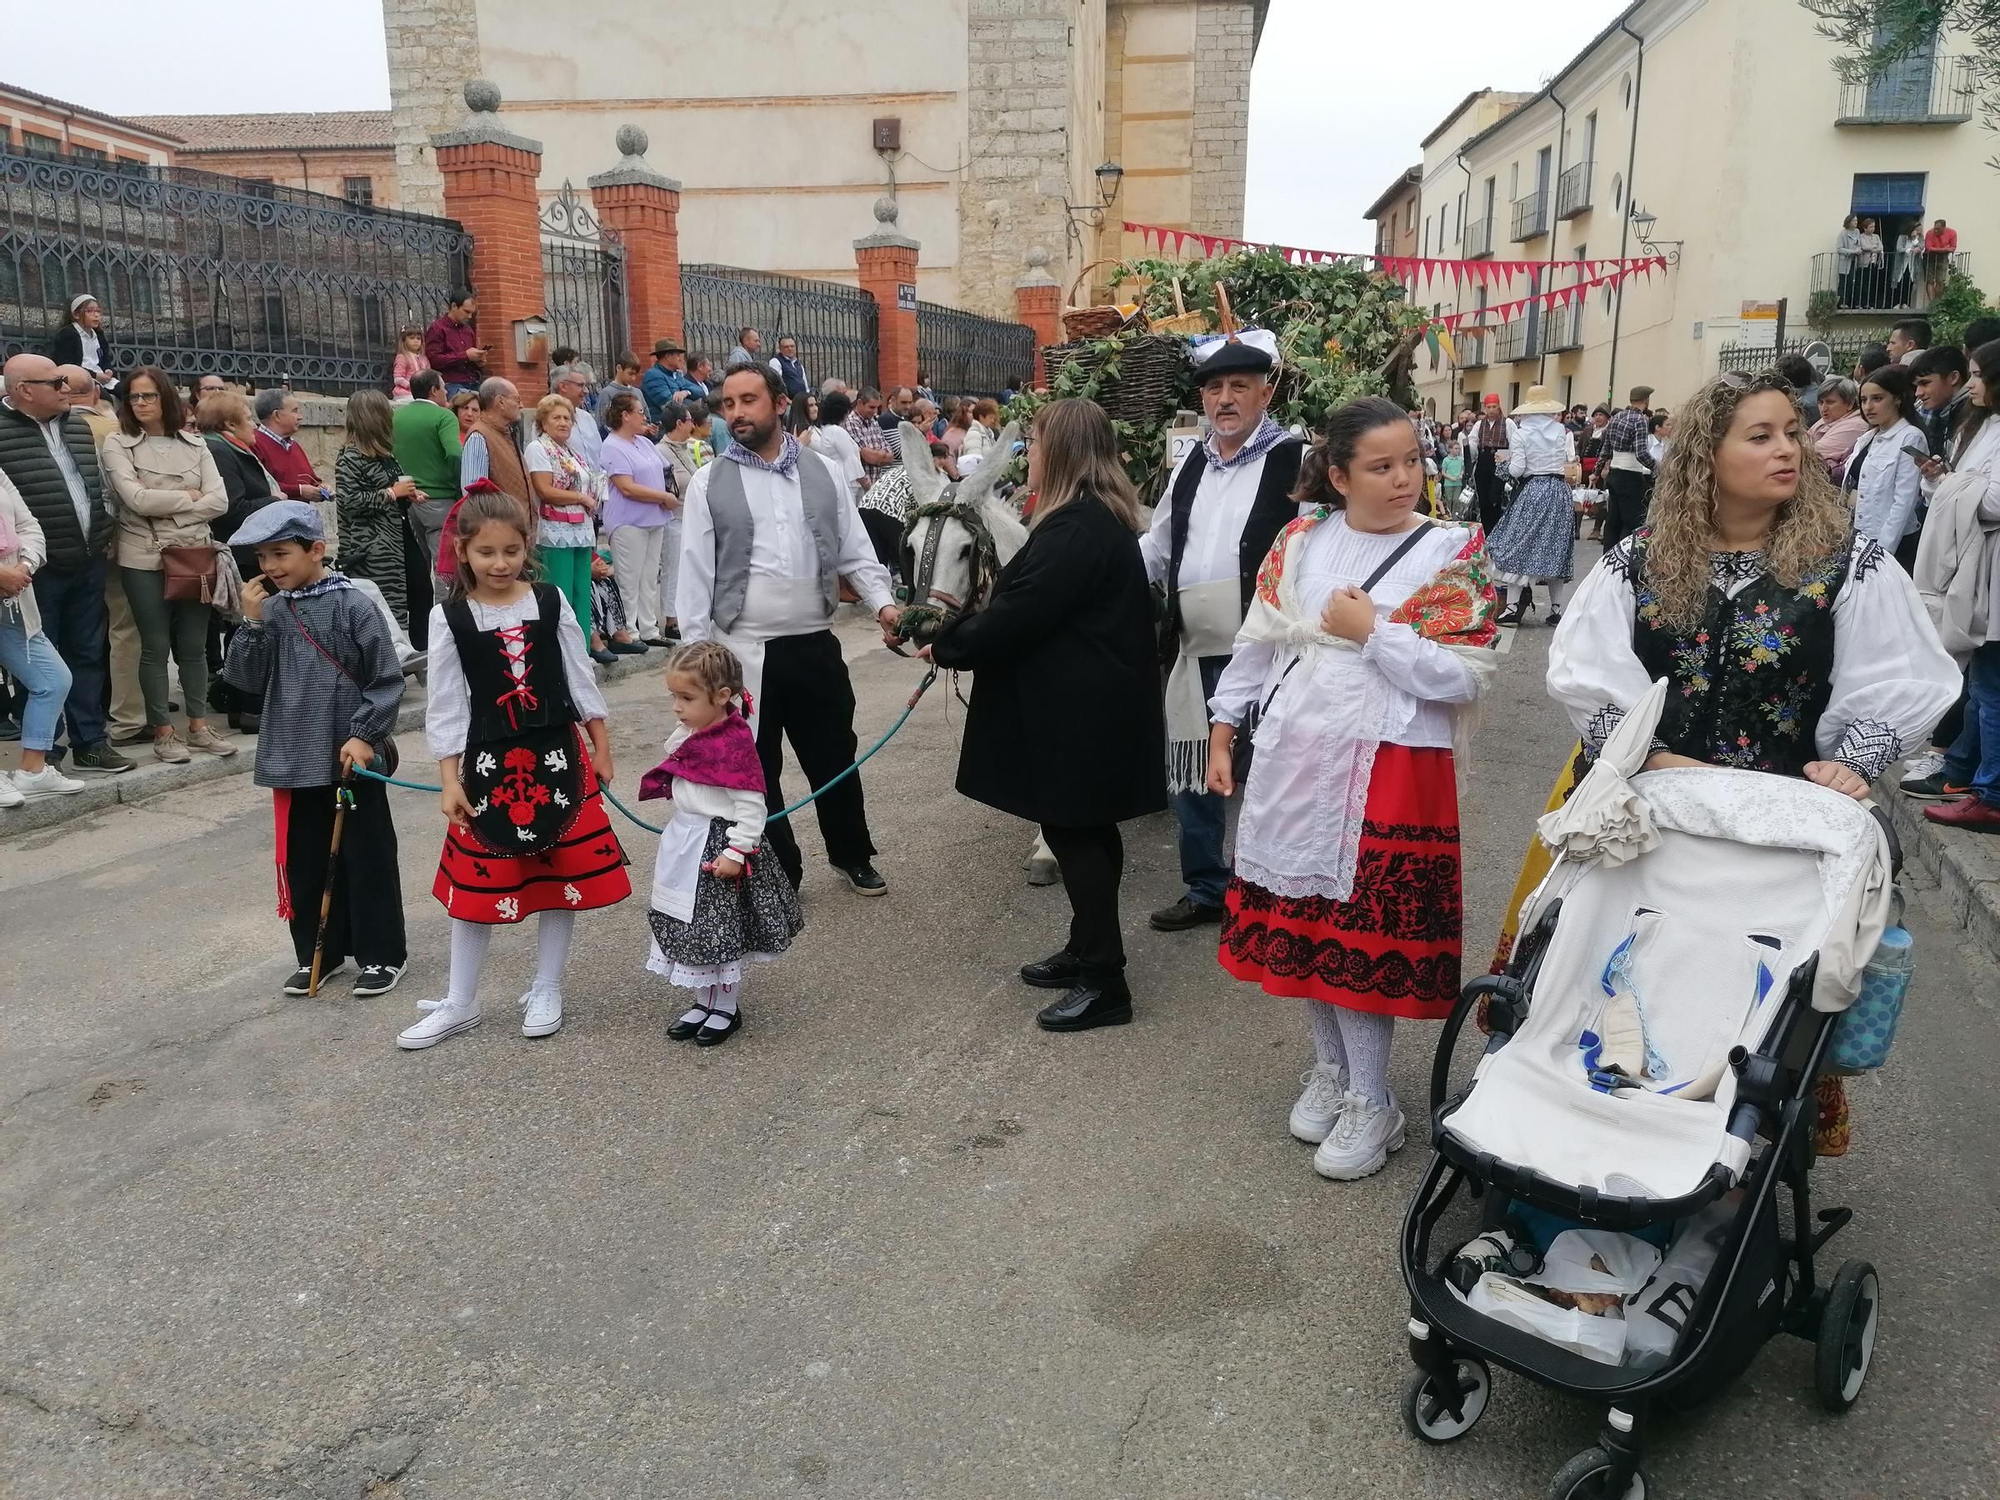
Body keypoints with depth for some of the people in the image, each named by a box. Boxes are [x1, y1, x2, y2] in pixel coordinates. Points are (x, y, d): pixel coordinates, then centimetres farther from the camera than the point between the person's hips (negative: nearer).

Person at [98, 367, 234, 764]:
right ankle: (162, 732, 10)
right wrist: (189, 495, -3)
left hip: (195, 556, 3)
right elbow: (137, 500, -12)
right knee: (156, 646, 2)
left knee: (194, 646, 8)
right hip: (145, 559, -2)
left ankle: (198, 726, 18)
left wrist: (165, 507, -8)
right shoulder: (118, 444, 0)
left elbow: (220, 501, -1)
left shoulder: (194, 445, 9)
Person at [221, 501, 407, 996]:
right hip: (293, 760, 5)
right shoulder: (269, 611, 6)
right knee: (304, 862, 13)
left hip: (353, 760, -5)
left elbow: (387, 681, -9)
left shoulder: (353, 606, -9)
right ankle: (317, 953, 27)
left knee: (367, 859, 5)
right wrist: (252, 624, -7)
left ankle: (381, 954, 17)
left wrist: (364, 736, -14)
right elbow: (247, 681, 2)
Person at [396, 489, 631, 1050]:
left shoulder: (551, 602, 0)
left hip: (558, 756, 1)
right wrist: (450, 779, -5)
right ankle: (459, 1004, 21)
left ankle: (546, 991, 23)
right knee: (477, 881, 7)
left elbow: (580, 678, 5)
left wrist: (600, 748, 5)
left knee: (563, 875, 6)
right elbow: (445, 704, -2)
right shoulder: (449, 618, -4)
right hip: (488, 763, -1)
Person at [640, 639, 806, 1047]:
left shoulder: (734, 743, -23)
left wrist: (737, 852, -23)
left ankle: (727, 1007, 22)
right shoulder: (688, 736, 3)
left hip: (719, 845, -9)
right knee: (689, 926, 16)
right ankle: (704, 1001, 31)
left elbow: (750, 804, -22)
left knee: (721, 930, 5)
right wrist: (683, 833, 17)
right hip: (684, 842, 9)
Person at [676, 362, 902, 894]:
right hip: (743, 653, -1)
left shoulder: (823, 472, 5)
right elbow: (696, 573, -1)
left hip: (815, 645, 2)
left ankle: (852, 856, 36)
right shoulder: (709, 482, -1)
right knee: (757, 768, 9)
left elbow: (855, 551, 8)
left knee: (834, 757, 14)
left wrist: (882, 603, -8)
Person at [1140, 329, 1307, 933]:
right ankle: (1206, 890, 30)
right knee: (1192, 776, 14)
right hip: (1194, 653, 6)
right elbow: (1156, 547, 24)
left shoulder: (1295, 461, -4)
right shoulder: (1191, 464, 15)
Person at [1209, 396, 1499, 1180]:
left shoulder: (1452, 553, -5)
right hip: (1294, 758, 4)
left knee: (1364, 930, 0)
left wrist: (1371, 632, -14)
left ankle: (1371, 1101, 17)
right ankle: (1329, 1065, 32)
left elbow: (1465, 678, -12)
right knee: (1302, 918, 12)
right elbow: (1259, 643, 11)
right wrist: (1223, 732, 10)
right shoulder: (1299, 541, 5)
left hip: (1388, 769, -4)